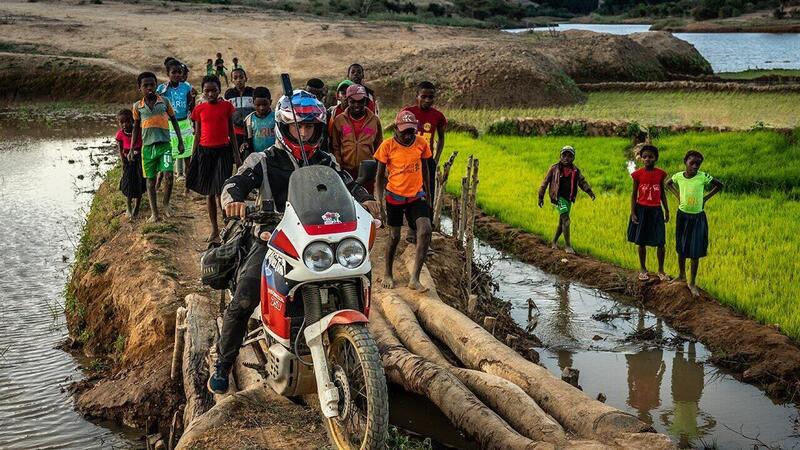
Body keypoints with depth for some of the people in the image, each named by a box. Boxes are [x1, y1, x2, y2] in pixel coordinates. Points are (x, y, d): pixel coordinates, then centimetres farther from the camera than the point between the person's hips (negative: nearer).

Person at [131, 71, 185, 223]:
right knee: (150, 180, 5)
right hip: (147, 146, 2)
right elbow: (136, 127, 16)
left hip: (164, 144, -2)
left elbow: (174, 121, 11)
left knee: (168, 176, -16)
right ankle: (154, 213, 13)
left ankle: (166, 204, 9)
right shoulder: (138, 106, 7)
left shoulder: (164, 102, 3)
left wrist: (180, 142, 7)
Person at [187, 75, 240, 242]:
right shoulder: (199, 109, 3)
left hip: (223, 151, -2)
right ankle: (214, 228, 18)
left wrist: (237, 155, 4)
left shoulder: (227, 106, 0)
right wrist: (193, 157, 8)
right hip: (205, 151, 2)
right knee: (209, 193, 8)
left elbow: (231, 131, 6)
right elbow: (197, 134, 9)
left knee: (220, 191, -11)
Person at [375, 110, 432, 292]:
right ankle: (388, 274, 32)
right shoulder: (388, 145, -9)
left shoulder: (421, 143, -2)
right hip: (394, 196, -2)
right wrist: (381, 200, -6)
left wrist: (427, 194, 17)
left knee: (425, 231, -16)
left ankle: (414, 278, -12)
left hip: (416, 195, 2)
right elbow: (380, 175, -1)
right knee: (394, 236, 7)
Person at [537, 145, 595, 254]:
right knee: (566, 220, -16)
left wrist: (589, 191, -3)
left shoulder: (575, 170, 9)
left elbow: (582, 181, 14)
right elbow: (545, 181, 4)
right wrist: (541, 196, 4)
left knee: (562, 222, 12)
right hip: (558, 197, -5)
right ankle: (567, 245, -14)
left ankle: (554, 242, 31)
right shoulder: (555, 168, -2)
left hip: (568, 198, 5)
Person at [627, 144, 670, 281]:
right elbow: (634, 194, 0)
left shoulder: (660, 174, 0)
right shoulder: (638, 174, -4)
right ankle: (643, 269, 22)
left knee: (660, 242, 0)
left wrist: (667, 211, 8)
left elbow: (663, 194, 8)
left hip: (656, 211, 1)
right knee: (641, 242, 7)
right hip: (641, 210, -1)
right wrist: (633, 213, -5)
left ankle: (661, 270, 15)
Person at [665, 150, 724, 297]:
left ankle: (692, 283, 11)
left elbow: (720, 185, -1)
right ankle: (682, 276, 34)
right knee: (681, 249, 15)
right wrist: (677, 195, 2)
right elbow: (668, 183, 15)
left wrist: (706, 198, -5)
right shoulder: (678, 176, -7)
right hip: (682, 215, 2)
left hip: (698, 217, -2)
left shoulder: (703, 177, -14)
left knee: (695, 252, 0)